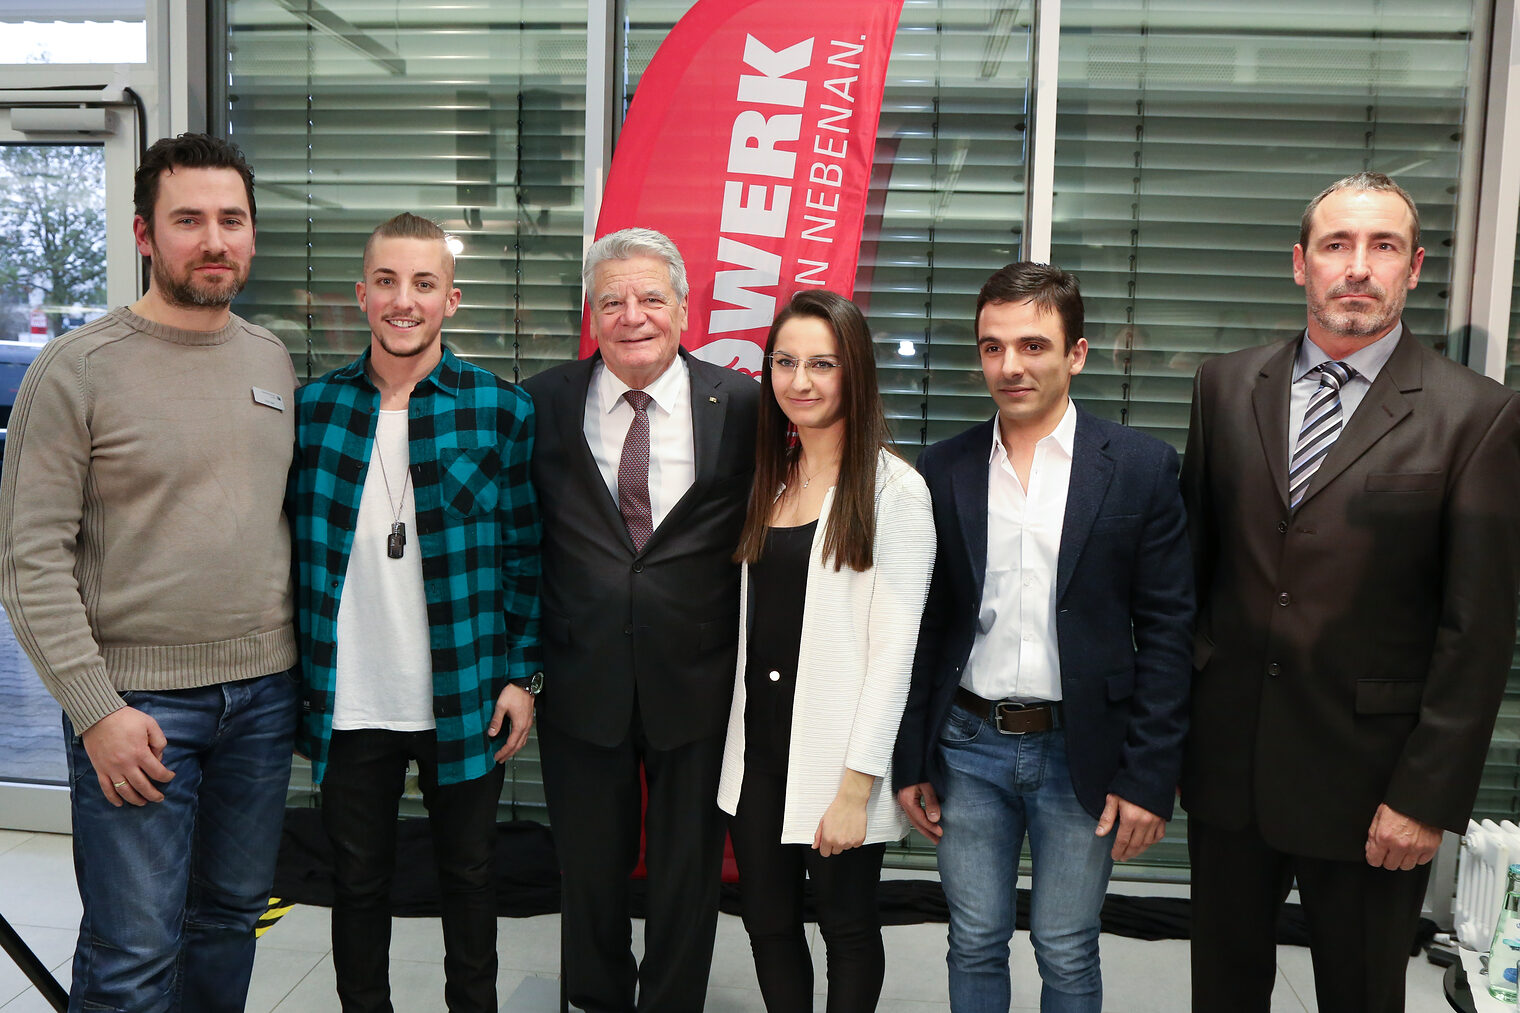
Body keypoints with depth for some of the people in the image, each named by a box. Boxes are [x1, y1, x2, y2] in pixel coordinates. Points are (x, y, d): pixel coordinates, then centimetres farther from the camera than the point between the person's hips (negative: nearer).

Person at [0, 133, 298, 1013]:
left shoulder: (275, 362, 8)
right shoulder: (78, 368, -8)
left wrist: (299, 667, 10)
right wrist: (95, 709, -14)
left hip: (264, 693, 5)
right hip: (137, 700, -5)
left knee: (233, 919, 17)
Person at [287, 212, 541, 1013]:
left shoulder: (502, 411, -4)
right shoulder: (312, 407, 1)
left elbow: (525, 553, -1)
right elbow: (290, 550, 5)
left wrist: (522, 675, -5)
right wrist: (290, 683, 3)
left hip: (466, 703, -1)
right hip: (347, 704, 1)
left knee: (468, 878, 16)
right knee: (358, 880, 16)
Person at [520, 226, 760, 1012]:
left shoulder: (741, 404, -5)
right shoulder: (543, 403, -2)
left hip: (696, 684, -1)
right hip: (580, 682, 1)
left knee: (688, 872, 15)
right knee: (589, 870, 18)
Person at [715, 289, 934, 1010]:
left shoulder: (895, 489, -11)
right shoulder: (767, 482, 9)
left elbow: (894, 648, -14)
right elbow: (749, 620, 11)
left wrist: (856, 786, -16)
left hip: (839, 758, -5)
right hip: (757, 742, 5)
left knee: (848, 927, 12)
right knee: (767, 923, 15)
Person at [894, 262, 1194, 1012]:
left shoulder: (1140, 467, -5)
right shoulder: (943, 470, 1)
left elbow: (1166, 631, -4)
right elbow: (921, 627, 5)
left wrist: (1149, 777, -8)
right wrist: (910, 763, 4)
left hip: (1082, 753, -1)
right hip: (968, 748, 2)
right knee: (975, 947, 14)